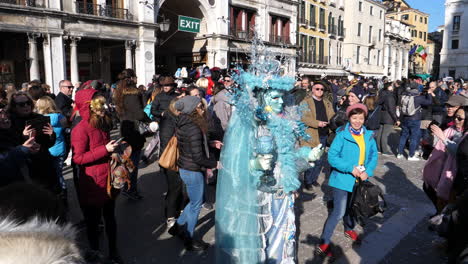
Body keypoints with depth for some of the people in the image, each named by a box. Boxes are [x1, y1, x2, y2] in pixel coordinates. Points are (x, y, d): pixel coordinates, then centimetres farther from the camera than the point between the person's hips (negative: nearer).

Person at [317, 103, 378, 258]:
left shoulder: (368, 135, 0)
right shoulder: (342, 135, -16)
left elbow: (374, 155, 3)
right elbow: (332, 157, -19)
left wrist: (368, 171, -13)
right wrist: (350, 168, -26)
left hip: (359, 180, 6)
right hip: (343, 179, -5)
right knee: (339, 212, -7)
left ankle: (349, 229, 52)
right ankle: (323, 244, 5)